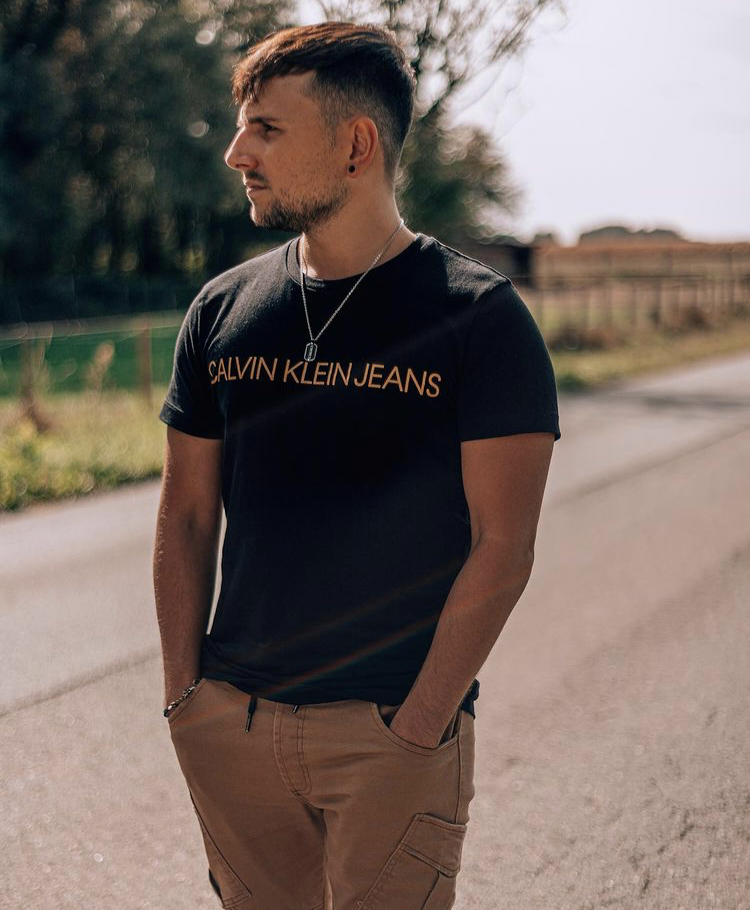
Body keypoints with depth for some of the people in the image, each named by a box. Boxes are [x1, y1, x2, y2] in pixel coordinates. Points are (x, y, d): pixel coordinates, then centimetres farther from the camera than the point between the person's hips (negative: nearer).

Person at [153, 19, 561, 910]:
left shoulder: (479, 316, -8)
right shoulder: (222, 310, 5)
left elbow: (502, 548, -10)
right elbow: (186, 516, 10)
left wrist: (419, 726, -14)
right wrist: (184, 692, 3)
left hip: (395, 730, -4)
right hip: (229, 723, 4)